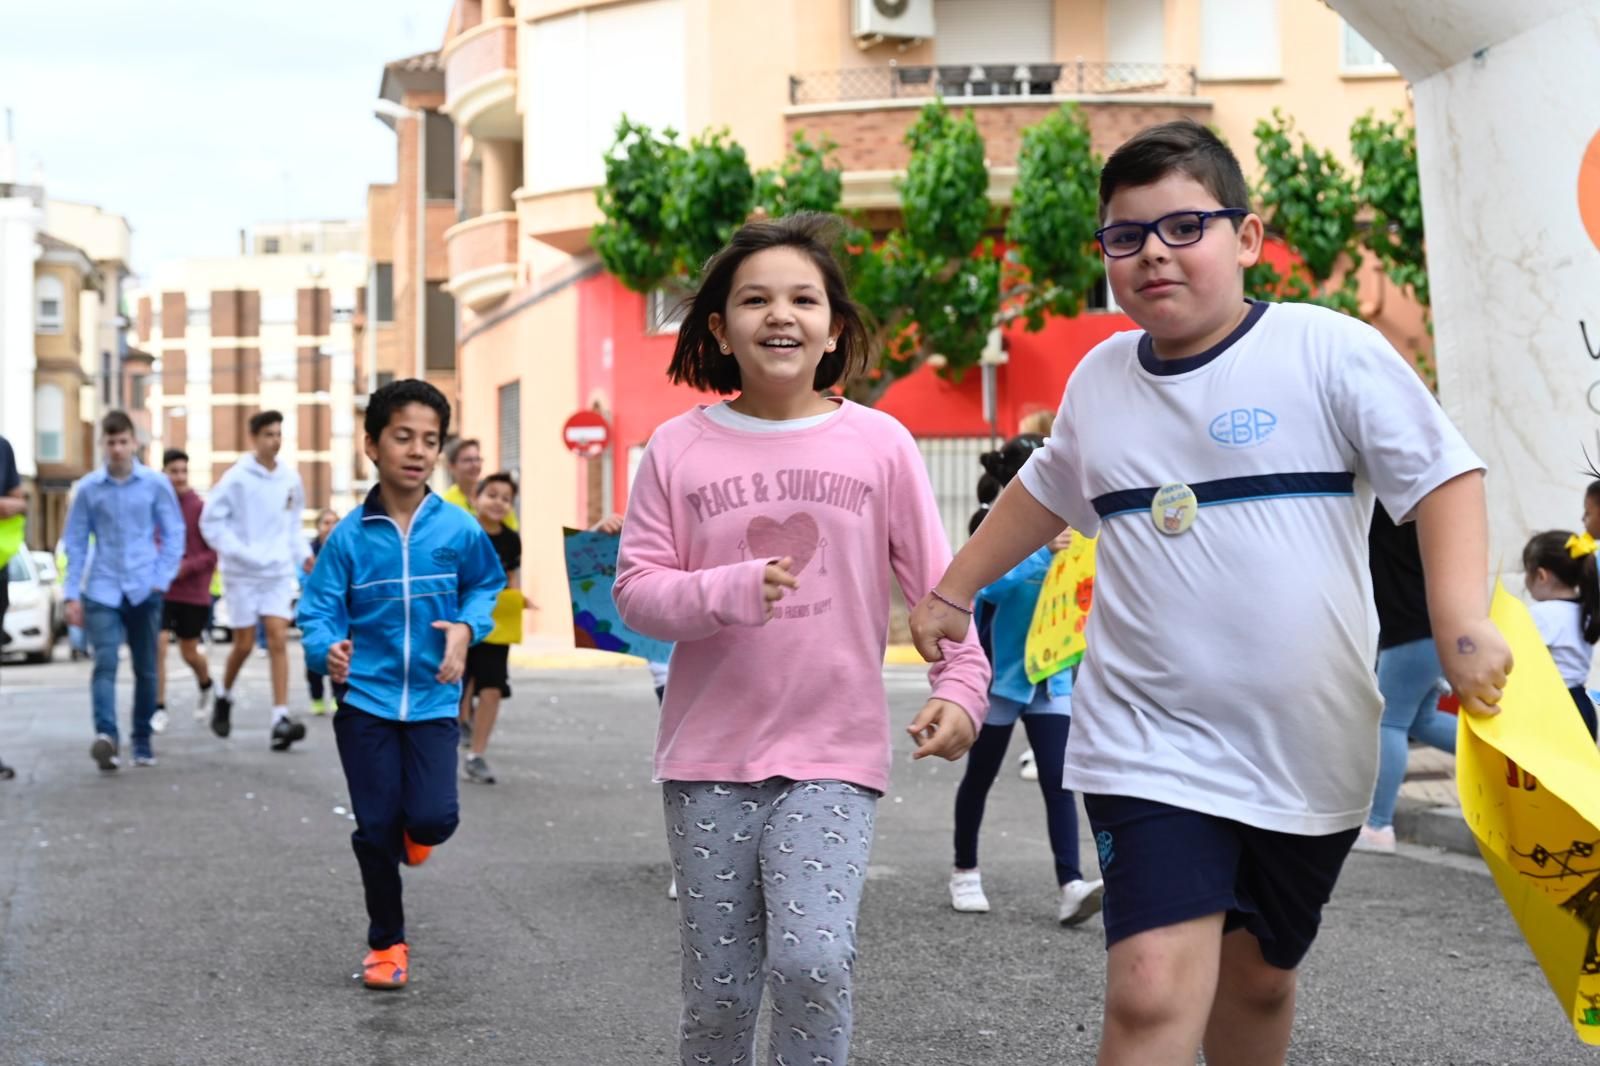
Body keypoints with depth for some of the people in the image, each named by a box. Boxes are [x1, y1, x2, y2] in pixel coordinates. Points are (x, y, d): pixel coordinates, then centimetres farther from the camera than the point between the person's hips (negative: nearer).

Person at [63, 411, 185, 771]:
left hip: (145, 590, 1)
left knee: (145, 670, 9)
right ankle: (106, 735, -31)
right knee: (105, 664, -17)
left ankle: (142, 742, 20)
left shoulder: (156, 484, 1)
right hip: (102, 591, -1)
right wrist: (72, 594, 1)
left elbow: (174, 534, 5)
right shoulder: (88, 488, 2)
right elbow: (76, 543, 6)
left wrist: (162, 579, -4)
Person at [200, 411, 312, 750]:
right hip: (242, 573, -3)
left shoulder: (290, 477, 5)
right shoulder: (237, 477, -8)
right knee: (244, 644, 5)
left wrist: (303, 554, 4)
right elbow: (210, 520, -7)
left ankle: (281, 718, -13)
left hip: (280, 572, 3)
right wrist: (238, 551, -17)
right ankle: (224, 697, 33)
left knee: (278, 640, -8)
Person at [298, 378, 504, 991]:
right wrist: (328, 650, -27)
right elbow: (320, 611, -5)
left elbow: (486, 583, 13)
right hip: (365, 699, 0)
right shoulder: (349, 537, -8)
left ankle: (416, 832, 27)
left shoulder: (458, 529, -4)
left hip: (433, 700, 0)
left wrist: (467, 627, -5)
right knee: (376, 829, 4)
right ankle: (386, 944, 24)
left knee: (433, 817, -13)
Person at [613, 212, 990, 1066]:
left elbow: (935, 582, 3)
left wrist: (959, 684, -10)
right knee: (717, 993, 7)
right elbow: (636, 590, -1)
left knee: (812, 963, -17)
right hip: (710, 758, 1)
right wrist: (730, 592, -18)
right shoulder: (678, 449, 1)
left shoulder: (878, 443, 0)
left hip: (834, 755, -1)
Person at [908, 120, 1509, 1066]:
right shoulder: (1101, 379, 6)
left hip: (1309, 749, -1)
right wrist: (952, 589, 30)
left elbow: (1445, 473, -8)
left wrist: (1463, 622, -22)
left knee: (1259, 979, 17)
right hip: (1151, 745, 1)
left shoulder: (1329, 351, -7)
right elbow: (1048, 491, 25)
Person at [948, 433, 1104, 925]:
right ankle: (965, 872, 29)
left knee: (1058, 780, -7)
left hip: (1050, 675, 4)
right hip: (999, 673, -4)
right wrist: (1043, 550, -39)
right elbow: (993, 584, -28)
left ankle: (1070, 887, -14)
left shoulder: (1056, 529, 3)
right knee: (980, 777, 12)